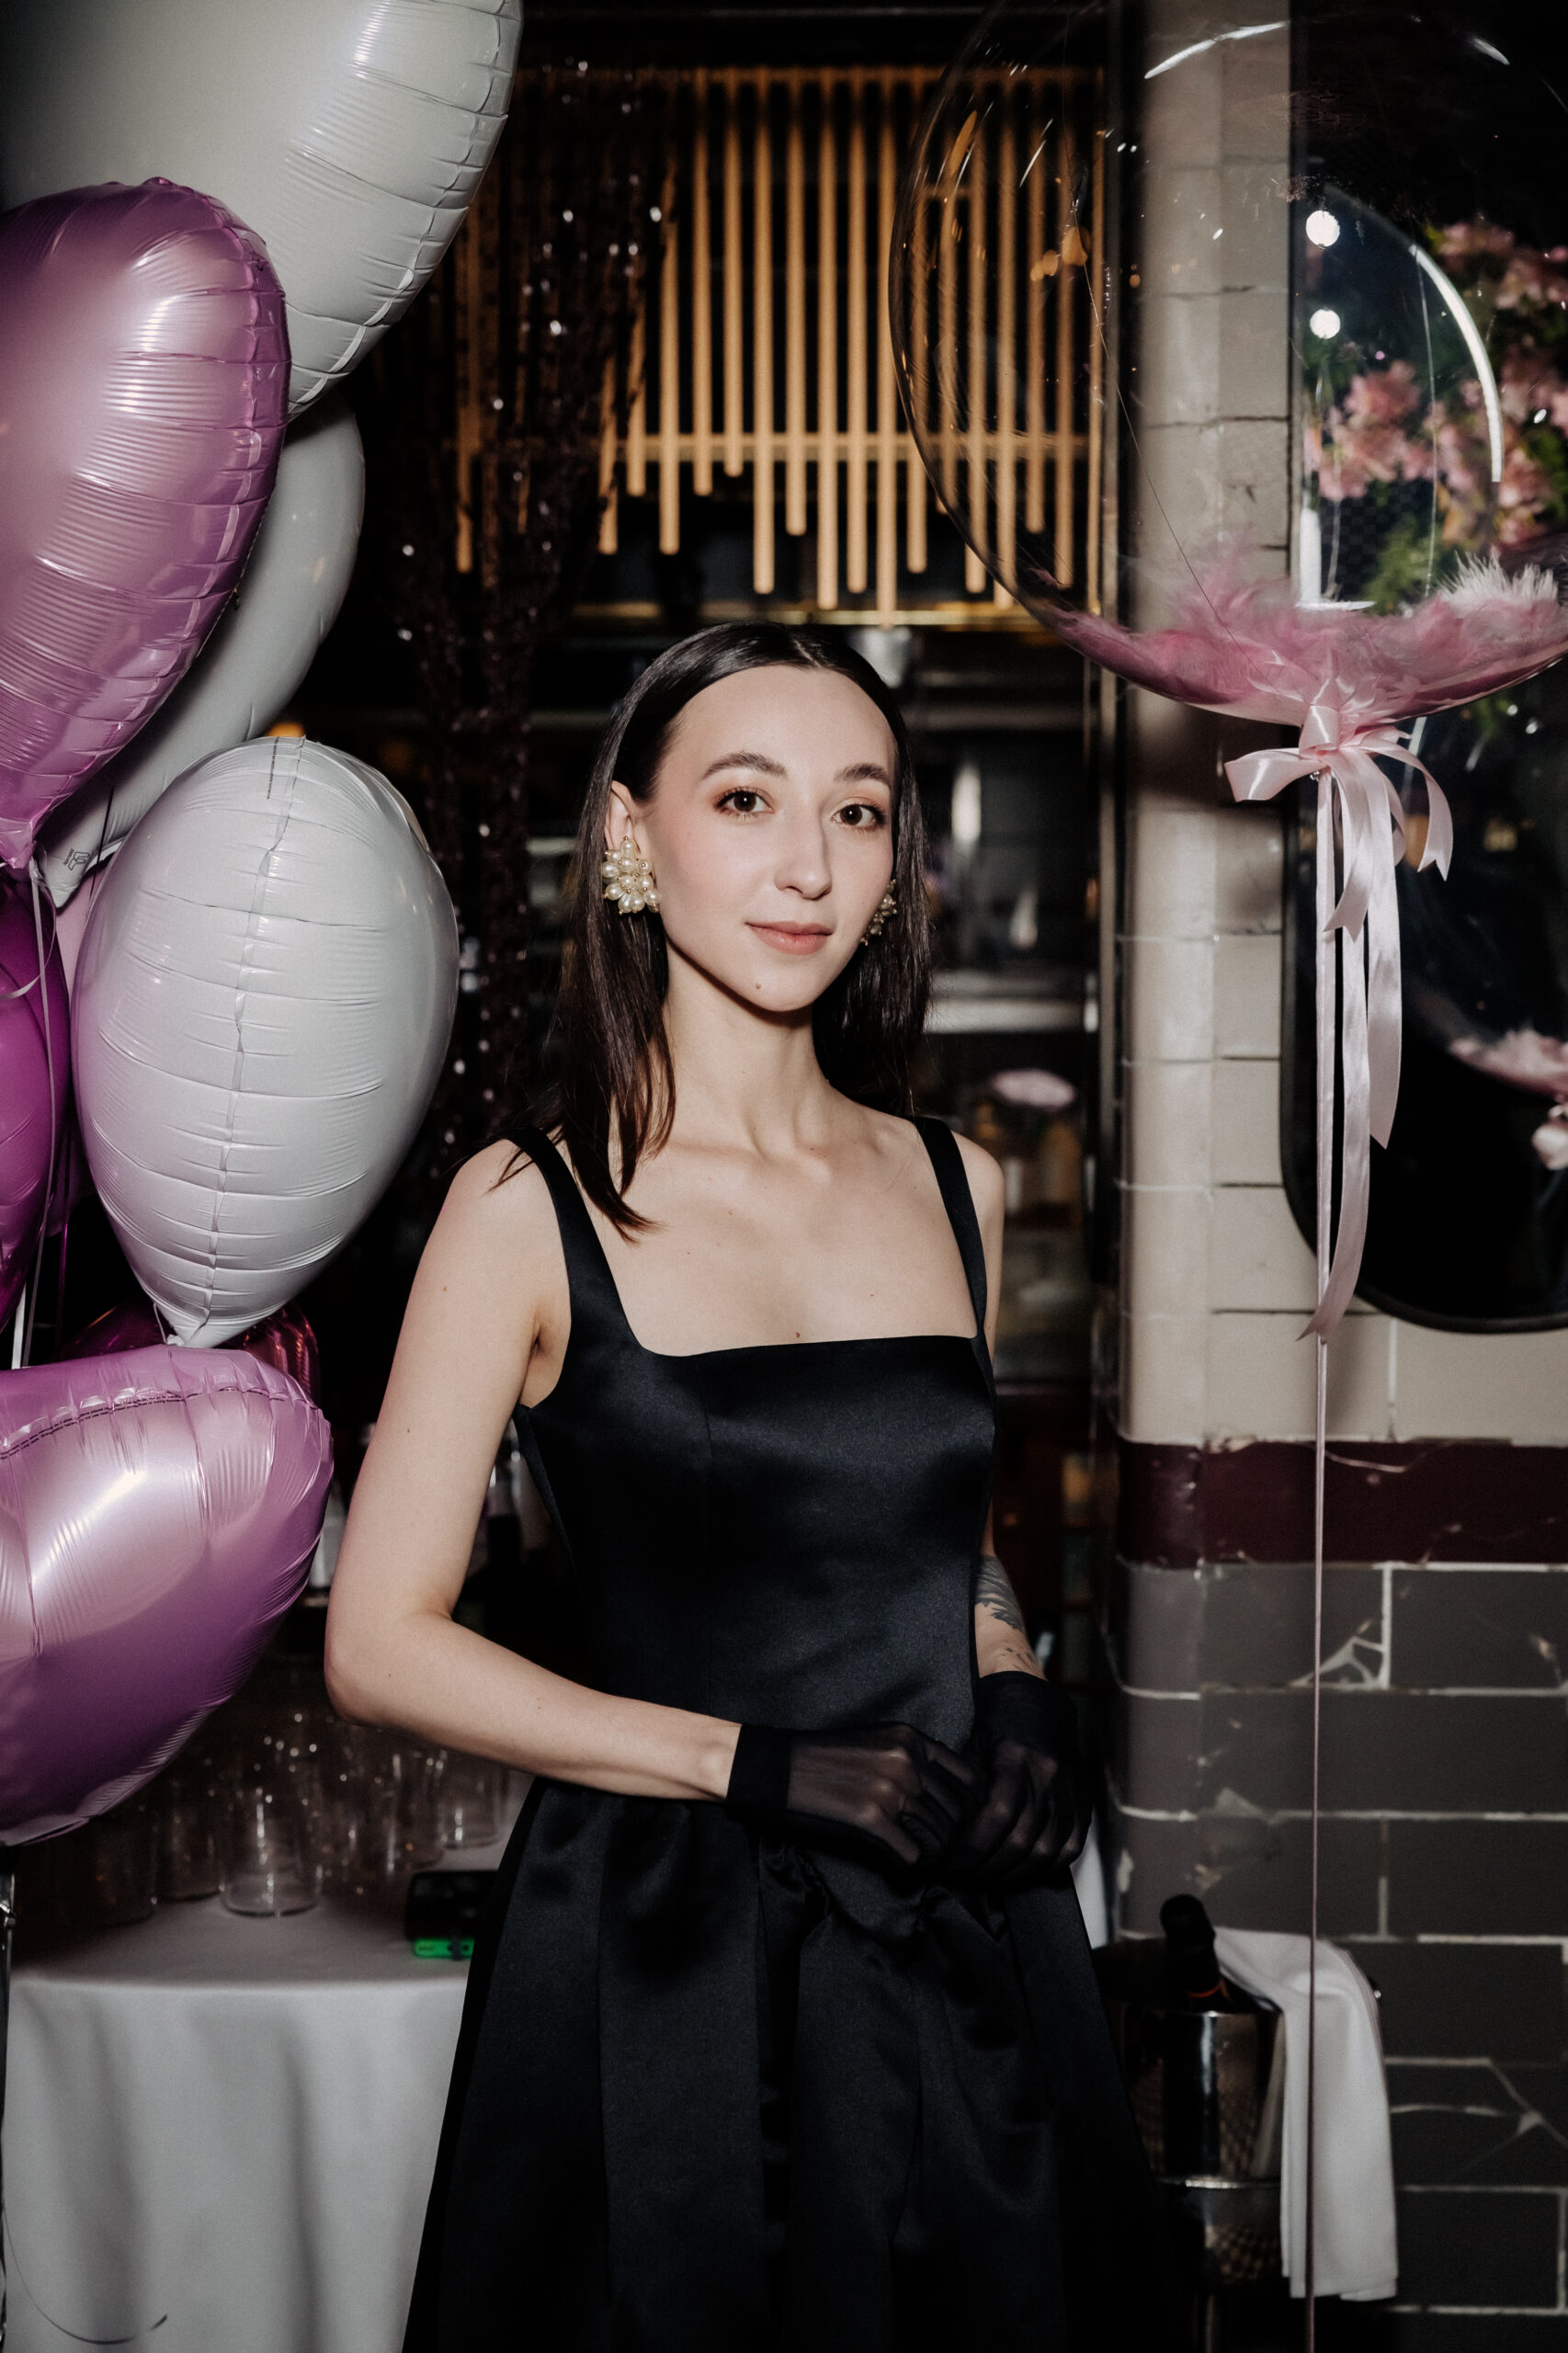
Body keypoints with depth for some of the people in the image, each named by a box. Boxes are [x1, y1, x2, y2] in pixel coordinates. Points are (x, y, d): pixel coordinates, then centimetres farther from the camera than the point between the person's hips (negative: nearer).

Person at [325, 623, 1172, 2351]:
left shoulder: (951, 1184, 6)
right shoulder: (533, 1204, -7)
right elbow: (382, 1644, -9)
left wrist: (1019, 1698, -1)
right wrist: (757, 1767, -15)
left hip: (966, 1947, 4)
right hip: (660, 1955, -4)